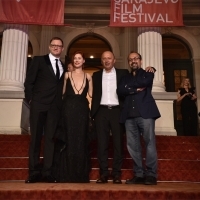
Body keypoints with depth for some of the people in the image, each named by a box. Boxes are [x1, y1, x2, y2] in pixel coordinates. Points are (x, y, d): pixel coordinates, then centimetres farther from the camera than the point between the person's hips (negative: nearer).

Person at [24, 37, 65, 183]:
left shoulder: (63, 66, 17)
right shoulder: (39, 60, 6)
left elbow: (61, 87, 15)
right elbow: (29, 81, 0)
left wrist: (60, 102, 1)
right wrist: (30, 99, -7)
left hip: (55, 106, 3)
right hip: (38, 104, -3)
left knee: (50, 138, 3)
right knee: (35, 138, 0)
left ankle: (47, 172, 7)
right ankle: (34, 172, 6)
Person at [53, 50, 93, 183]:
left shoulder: (88, 76, 10)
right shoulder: (67, 75, 9)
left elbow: (91, 94, 8)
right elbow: (63, 92, 8)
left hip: (82, 110, 1)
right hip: (69, 109, -1)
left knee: (81, 140, 4)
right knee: (68, 139, 0)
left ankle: (80, 174, 13)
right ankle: (67, 174, 8)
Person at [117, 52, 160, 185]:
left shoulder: (147, 74, 14)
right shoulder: (125, 78, 23)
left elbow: (144, 82, -8)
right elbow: (119, 91, 4)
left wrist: (129, 85, 4)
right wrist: (135, 89, -7)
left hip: (145, 113, -3)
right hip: (129, 115, 4)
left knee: (150, 143, -6)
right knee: (133, 145, 1)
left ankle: (151, 174, -1)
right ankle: (139, 174, 7)